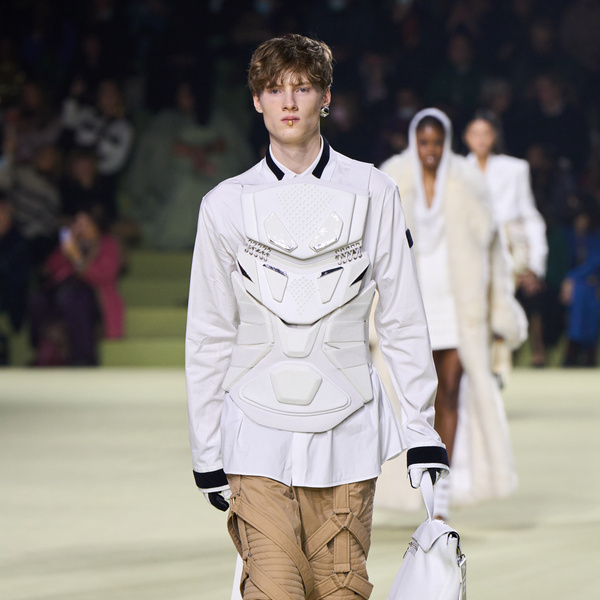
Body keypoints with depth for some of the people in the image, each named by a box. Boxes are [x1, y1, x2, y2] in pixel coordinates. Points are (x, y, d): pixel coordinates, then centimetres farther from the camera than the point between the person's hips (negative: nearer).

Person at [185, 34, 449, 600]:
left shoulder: (371, 193, 3)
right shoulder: (226, 205, 4)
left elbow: (403, 319, 6)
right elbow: (208, 336, 9)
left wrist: (422, 431, 3)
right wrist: (207, 454, 8)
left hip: (346, 426, 0)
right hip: (258, 430, 0)